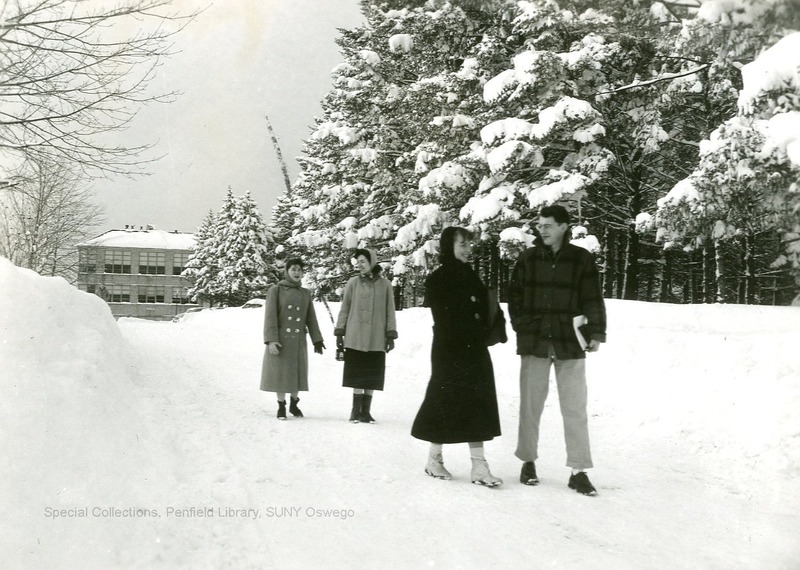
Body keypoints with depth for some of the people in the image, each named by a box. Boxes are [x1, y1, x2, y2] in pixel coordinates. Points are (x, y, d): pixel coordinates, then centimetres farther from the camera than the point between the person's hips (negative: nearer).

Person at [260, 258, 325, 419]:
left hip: (298, 341, 3)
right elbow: (270, 316, -11)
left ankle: (294, 404, 25)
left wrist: (317, 340, 2)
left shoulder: (305, 293, 8)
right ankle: (281, 407, 13)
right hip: (279, 339, -3)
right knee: (280, 373, 1)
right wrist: (271, 340, -19)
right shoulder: (275, 290, -4)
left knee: (297, 373, 8)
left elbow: (311, 319, 9)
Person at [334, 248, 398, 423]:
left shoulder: (385, 284, 4)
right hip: (355, 338, 0)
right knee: (357, 375, 0)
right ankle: (356, 411, 9)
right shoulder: (353, 283, 3)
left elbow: (390, 311, 6)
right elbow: (344, 309, 8)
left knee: (372, 376, 4)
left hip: (376, 340, 1)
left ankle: (366, 411, 13)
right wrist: (339, 332, 5)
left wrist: (391, 335, 3)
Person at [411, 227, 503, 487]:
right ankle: (434, 459, 17)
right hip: (449, 351, -6)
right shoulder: (437, 280, -5)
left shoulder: (471, 277, 15)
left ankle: (479, 466, 8)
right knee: (446, 400, 0)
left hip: (475, 351, 6)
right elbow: (445, 319, -11)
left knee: (477, 405, 3)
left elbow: (483, 310, 13)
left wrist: (483, 335, 0)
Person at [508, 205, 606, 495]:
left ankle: (578, 471, 6)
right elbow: (515, 295, 9)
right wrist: (521, 327, -1)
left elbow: (593, 299, 3)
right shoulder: (528, 258, 6)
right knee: (530, 404, 7)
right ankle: (528, 462, 22)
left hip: (570, 343, -1)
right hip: (534, 341, 1)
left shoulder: (581, 259, 2)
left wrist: (596, 333, -6)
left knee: (575, 407, 0)